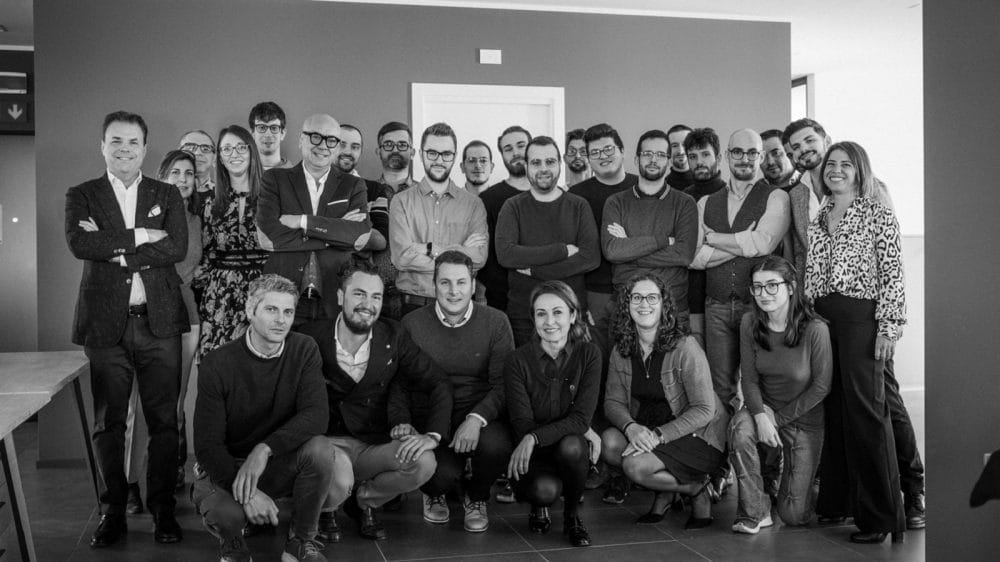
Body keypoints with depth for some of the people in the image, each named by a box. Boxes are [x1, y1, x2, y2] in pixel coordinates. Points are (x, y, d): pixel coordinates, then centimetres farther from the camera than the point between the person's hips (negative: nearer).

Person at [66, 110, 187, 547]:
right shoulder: (81, 196, 9)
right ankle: (113, 512, 17)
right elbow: (79, 244, -10)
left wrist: (113, 248, -9)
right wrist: (140, 237, -12)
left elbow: (177, 248, -5)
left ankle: (162, 509, 13)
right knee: (108, 423, 5)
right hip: (105, 323, 0)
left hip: (159, 321, 1)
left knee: (164, 420, 2)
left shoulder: (167, 195, 11)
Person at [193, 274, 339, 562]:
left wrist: (265, 449, -34)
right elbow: (208, 445, -15)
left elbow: (316, 415, -19)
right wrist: (247, 492, -30)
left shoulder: (304, 350, -7)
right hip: (224, 466, -2)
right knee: (227, 513, -35)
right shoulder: (217, 365, -14)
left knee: (319, 449, -29)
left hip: (281, 463, 3)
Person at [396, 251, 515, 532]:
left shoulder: (496, 322, 0)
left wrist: (476, 418, -25)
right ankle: (434, 494, 16)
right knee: (443, 474, -29)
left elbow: (503, 383, -6)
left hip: (482, 417, 1)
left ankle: (476, 498, 6)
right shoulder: (412, 324, 1)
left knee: (496, 445, -33)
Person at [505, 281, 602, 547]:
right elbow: (521, 422, -12)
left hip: (573, 450, 1)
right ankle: (539, 505, 8)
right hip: (532, 455, -1)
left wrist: (534, 438, -29)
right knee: (545, 489, -33)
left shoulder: (588, 355, -6)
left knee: (571, 445, -34)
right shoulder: (518, 361, -8)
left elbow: (581, 418, -15)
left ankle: (572, 515, -3)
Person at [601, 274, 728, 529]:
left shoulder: (685, 348, -19)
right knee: (609, 442, -22)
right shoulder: (621, 350, -1)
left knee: (636, 466, -27)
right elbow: (613, 401, -1)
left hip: (699, 436, -6)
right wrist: (630, 426, -24)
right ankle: (663, 492, 3)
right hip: (645, 429, 6)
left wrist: (658, 435, -27)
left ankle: (695, 488, 2)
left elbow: (704, 410, -19)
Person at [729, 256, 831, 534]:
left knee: (794, 516, -2)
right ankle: (755, 512, -14)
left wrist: (780, 416, -13)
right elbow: (749, 379, -7)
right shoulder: (750, 323, -11)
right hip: (764, 409, 2)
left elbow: (821, 386, -12)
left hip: (804, 420, -2)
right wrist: (760, 415, -25)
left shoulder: (815, 329, -21)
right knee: (740, 427, -36)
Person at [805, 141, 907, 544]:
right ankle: (836, 501, 18)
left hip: (861, 319, -5)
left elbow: (892, 275, -5)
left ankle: (880, 516, 0)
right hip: (820, 319, 5)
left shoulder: (878, 216, 0)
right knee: (831, 411, 7)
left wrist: (888, 326, -13)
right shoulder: (817, 220, 15)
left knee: (866, 412, -7)